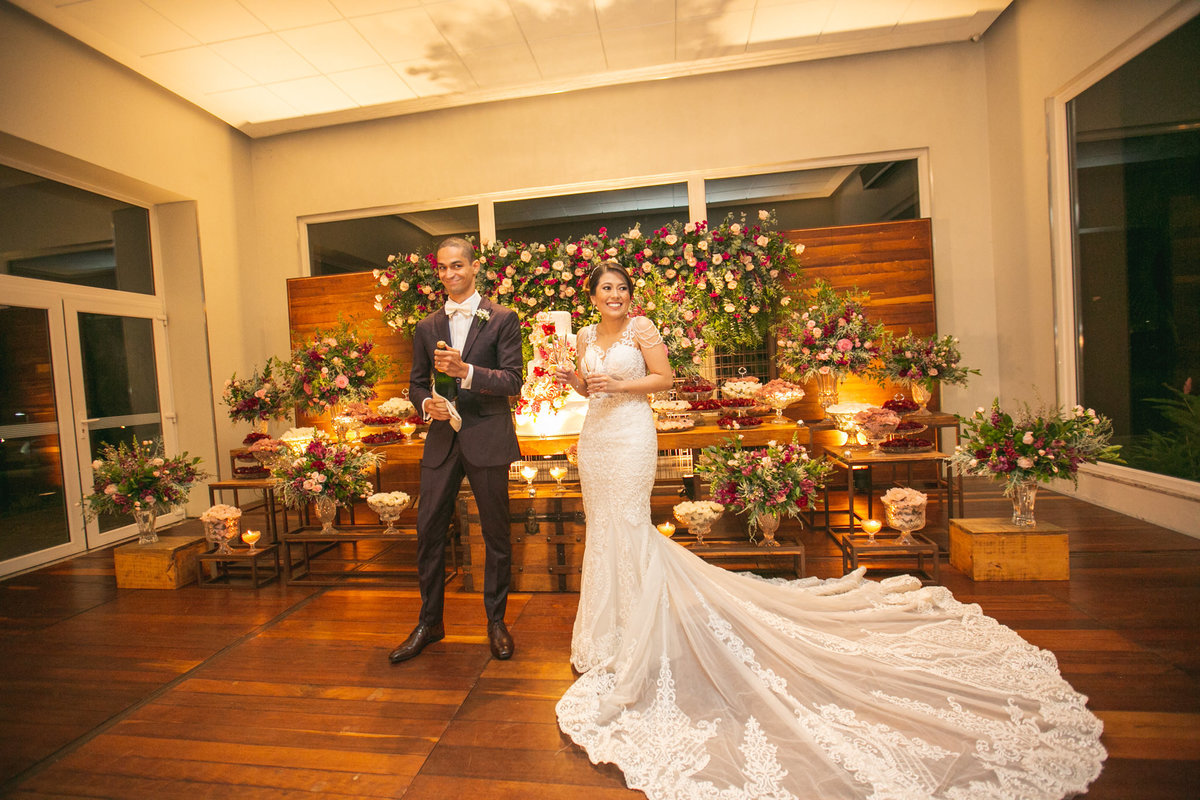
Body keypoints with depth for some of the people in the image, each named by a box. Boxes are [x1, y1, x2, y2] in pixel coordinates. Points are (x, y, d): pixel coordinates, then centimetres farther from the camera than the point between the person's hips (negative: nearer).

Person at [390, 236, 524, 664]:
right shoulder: (427, 328, 12)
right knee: (429, 531, 7)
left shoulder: (502, 319, -1)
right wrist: (427, 403, -7)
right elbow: (417, 383, 16)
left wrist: (465, 370, -22)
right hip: (442, 439, 4)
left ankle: (496, 621, 26)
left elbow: (513, 380, -9)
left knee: (496, 533, 7)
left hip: (488, 438, -3)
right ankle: (429, 622, 27)